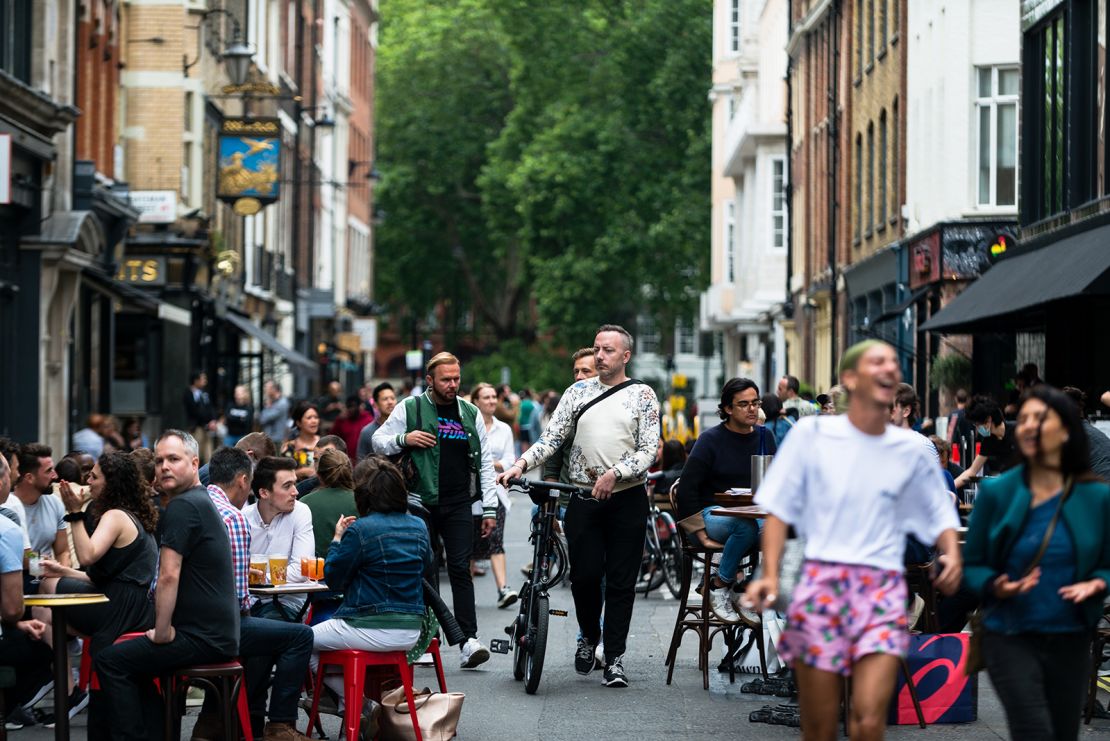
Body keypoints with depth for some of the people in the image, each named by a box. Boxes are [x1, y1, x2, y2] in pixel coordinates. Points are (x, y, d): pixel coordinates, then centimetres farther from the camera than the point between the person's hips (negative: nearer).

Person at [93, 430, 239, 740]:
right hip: (219, 634, 10)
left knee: (109, 661, -8)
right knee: (133, 657, 26)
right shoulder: (202, 501, 18)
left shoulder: (182, 506, -14)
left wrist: (162, 633, -13)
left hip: (202, 638, -10)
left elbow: (169, 577, -21)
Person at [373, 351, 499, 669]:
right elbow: (378, 441, 8)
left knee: (461, 569, -7)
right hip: (420, 504, -1)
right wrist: (404, 440, -12)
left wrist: (490, 508, 9)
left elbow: (485, 463, 14)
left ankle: (468, 640, -12)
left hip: (458, 505, 1)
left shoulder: (470, 413, 12)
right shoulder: (410, 408, 4)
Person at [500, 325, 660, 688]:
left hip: (627, 498, -2)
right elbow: (552, 436, 5)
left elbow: (648, 450, -5)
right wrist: (522, 463, -10)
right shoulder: (578, 392, 11)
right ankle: (589, 635, 26)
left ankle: (615, 658, 7)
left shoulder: (642, 395, 3)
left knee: (621, 582, 0)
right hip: (583, 499, 2)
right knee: (584, 576, -2)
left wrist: (615, 474, -19)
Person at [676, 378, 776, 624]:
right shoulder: (711, 439, -3)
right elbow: (687, 487, -5)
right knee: (746, 527, -39)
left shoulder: (765, 436, 13)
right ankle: (719, 588, -18)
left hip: (751, 513, 4)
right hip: (713, 511, -4)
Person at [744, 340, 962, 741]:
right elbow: (779, 510, 4)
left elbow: (940, 516, 15)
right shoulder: (812, 433, 3)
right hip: (821, 582, -1)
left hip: (883, 588, 1)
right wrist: (770, 575, -9)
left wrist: (952, 555, -7)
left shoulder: (912, 449, 9)